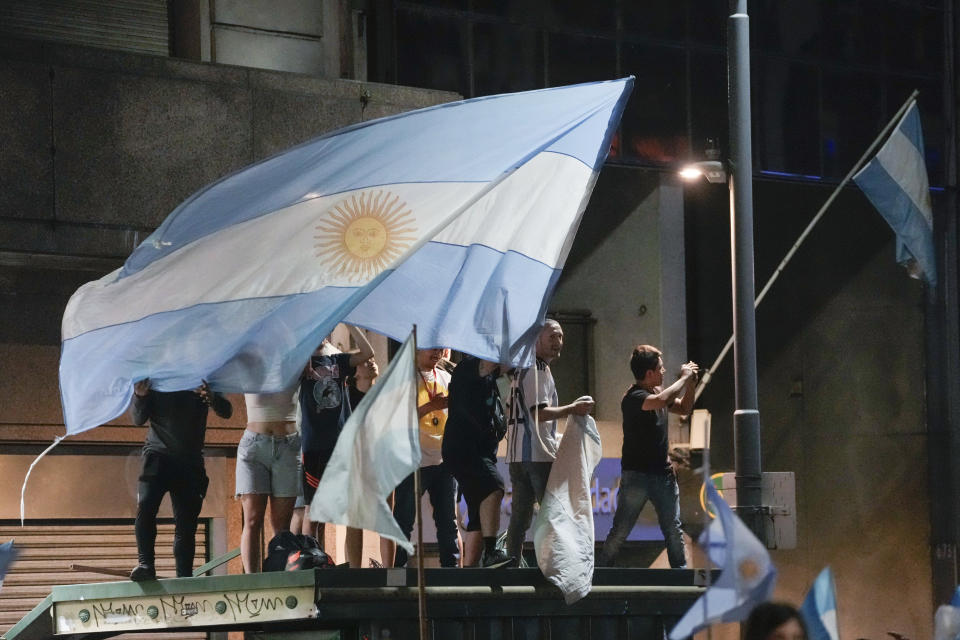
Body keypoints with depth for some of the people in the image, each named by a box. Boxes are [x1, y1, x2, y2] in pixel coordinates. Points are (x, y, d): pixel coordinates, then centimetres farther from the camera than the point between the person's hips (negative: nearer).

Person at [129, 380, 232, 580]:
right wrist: (139, 397, -18)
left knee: (186, 521, -1)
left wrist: (212, 398, -23)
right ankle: (145, 563, -24)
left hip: (190, 460, 1)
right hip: (158, 454, -1)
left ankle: (184, 577, 2)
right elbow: (139, 419, 3)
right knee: (145, 505, -23)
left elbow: (226, 411, 0)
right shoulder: (154, 379, 6)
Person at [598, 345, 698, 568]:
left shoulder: (657, 391, 11)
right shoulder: (633, 397, -15)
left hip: (663, 473, 7)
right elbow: (661, 401, -35)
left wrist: (690, 384, 7)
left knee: (674, 530, 6)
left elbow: (684, 409, 25)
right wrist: (683, 378, -22)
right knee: (620, 531, -3)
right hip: (636, 475, -7)